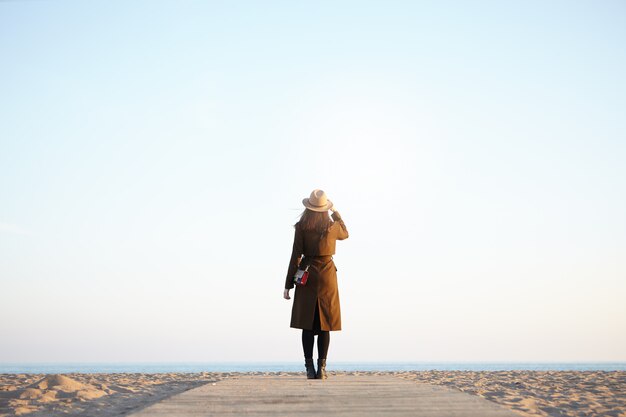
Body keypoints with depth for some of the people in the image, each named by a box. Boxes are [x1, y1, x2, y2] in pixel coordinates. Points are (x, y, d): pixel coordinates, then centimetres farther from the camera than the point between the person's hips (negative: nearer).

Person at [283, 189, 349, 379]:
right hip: (327, 275, 1)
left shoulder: (301, 227, -7)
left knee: (307, 323, 5)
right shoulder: (333, 226, -1)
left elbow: (295, 257, -7)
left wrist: (288, 285, -1)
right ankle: (322, 368, 3)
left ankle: (310, 368, 4)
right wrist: (336, 213, 34)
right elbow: (345, 234, 24)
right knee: (324, 324, 6)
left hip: (307, 276, -1)